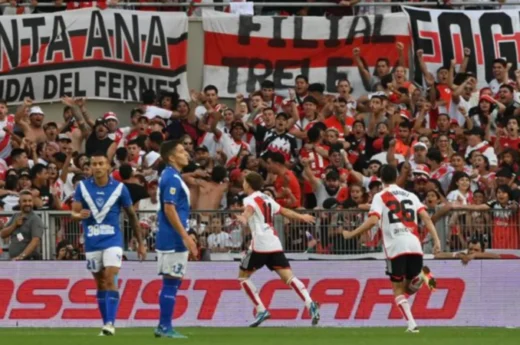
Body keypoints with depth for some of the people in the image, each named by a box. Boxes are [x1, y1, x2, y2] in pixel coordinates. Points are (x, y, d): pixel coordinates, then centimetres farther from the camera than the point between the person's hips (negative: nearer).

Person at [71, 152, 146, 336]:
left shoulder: (119, 188, -3)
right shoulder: (82, 187, 1)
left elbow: (132, 215, 5)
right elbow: (74, 212, 0)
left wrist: (140, 243, 7)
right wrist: (79, 214, -26)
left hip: (113, 240, -2)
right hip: (92, 242, 2)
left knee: (110, 279, -17)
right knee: (100, 283, 8)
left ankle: (110, 323, -21)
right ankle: (105, 323, 16)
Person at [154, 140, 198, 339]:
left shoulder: (171, 176, 16)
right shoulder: (172, 178, -14)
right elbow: (169, 209, -21)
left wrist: (185, 237, 23)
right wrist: (185, 237, -21)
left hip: (171, 239, 10)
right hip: (173, 240, -10)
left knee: (171, 283, 12)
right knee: (171, 282, -6)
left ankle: (164, 327, 14)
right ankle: (165, 328, -5)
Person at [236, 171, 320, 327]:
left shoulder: (251, 199, 1)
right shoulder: (267, 199, 23)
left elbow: (249, 209, -24)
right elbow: (285, 211, 34)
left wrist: (244, 218, -46)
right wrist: (302, 217, 51)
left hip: (260, 244, -7)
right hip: (274, 244, 7)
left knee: (243, 276, 10)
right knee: (288, 276, -3)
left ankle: (261, 310, 2)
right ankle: (310, 304, -25)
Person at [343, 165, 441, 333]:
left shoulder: (380, 197, 5)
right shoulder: (410, 196, 19)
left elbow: (373, 220, -9)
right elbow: (425, 217, 7)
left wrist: (351, 234, 0)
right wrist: (436, 239, 3)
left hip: (396, 247, -3)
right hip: (414, 245, 3)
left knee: (398, 289, 7)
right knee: (409, 288, 17)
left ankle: (411, 324, -10)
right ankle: (421, 276, -16)